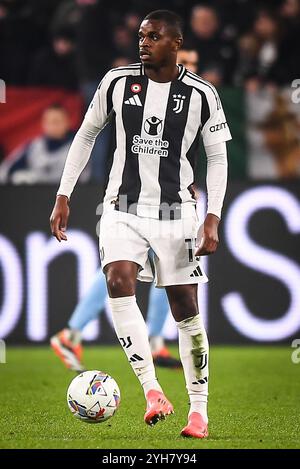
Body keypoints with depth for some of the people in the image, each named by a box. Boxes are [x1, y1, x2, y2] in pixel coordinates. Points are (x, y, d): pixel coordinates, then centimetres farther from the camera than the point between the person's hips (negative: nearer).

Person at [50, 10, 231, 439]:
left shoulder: (201, 94, -6)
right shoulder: (118, 82, -1)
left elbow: (217, 157, 1)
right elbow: (86, 134, 10)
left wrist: (213, 219, -8)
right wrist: (63, 198, 7)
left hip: (175, 210, -1)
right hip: (123, 207, 1)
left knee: (186, 309, 1)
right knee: (118, 284, -23)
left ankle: (199, 411, 12)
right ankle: (152, 390, -21)